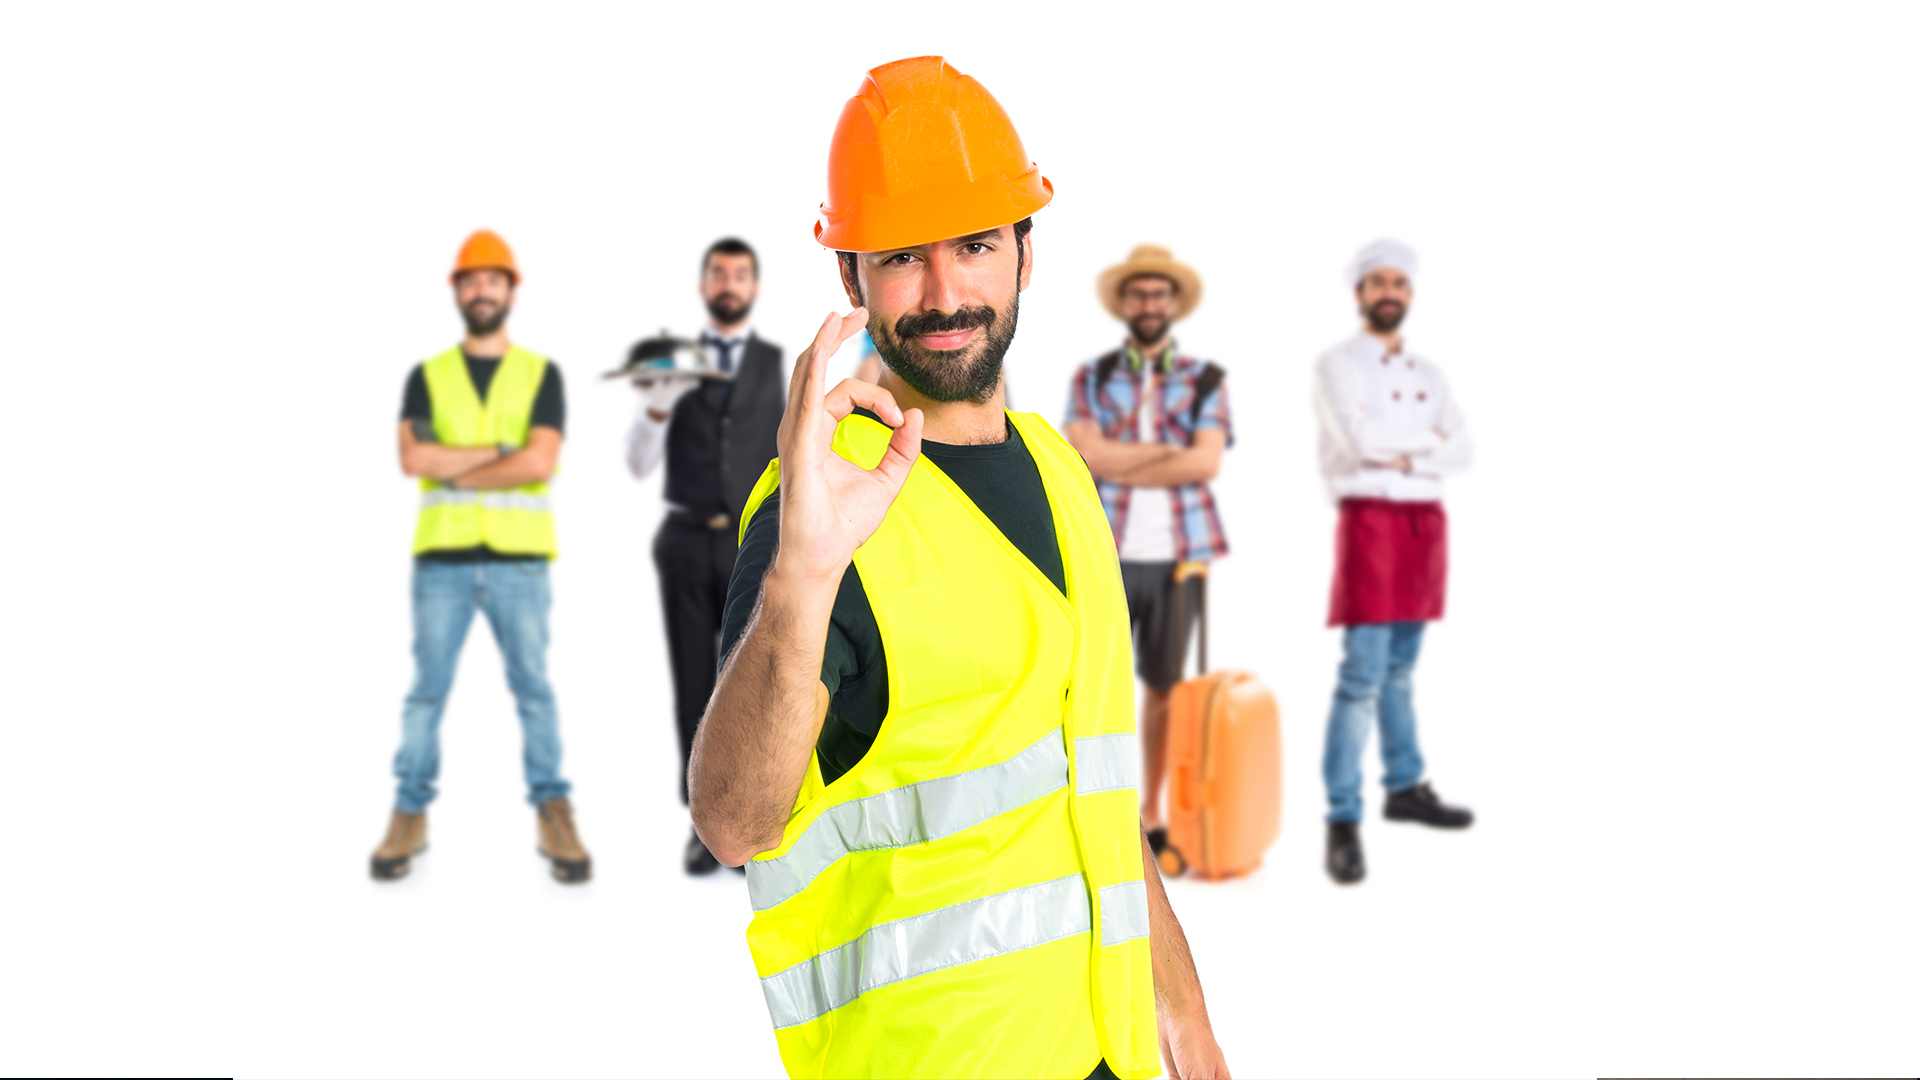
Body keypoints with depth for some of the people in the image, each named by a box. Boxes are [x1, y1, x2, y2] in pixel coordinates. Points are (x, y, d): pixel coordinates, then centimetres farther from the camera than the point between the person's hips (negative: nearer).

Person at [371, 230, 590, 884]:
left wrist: (453, 470, -7)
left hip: (519, 559, -1)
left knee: (534, 689, -1)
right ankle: (409, 819, 9)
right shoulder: (427, 377, 10)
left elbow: (540, 463, -8)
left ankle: (554, 819, 3)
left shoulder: (541, 375, 7)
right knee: (427, 689, 3)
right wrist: (500, 449, -10)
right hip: (442, 558, 1)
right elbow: (413, 460, -7)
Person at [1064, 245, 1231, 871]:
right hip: (1106, 553, -1)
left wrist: (1122, 463, -7)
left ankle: (1152, 814, 16)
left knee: (1163, 686, 7)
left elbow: (1206, 462, -8)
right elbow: (1086, 451, -8)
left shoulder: (1205, 380, 8)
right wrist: (1170, 451, -8)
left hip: (1177, 554, 1)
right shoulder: (1092, 377, 9)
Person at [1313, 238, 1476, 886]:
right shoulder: (1337, 365, -2)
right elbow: (1360, 437, -19)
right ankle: (1342, 822, -9)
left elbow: (1462, 451, 3)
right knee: (1363, 674, -11)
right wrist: (1428, 438, -4)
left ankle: (1405, 788, 26)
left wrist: (1405, 456, -12)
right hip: (1370, 519, -6)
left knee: (1400, 669, 15)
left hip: (1424, 521, 6)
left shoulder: (1428, 374, 15)